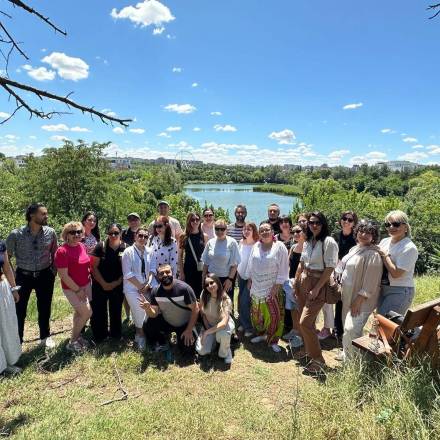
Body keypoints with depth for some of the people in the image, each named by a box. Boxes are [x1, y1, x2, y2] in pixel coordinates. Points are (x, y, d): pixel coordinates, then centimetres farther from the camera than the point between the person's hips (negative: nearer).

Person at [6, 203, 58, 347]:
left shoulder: (50, 232, -7)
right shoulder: (16, 234, -13)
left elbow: (55, 254, 5)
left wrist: (53, 273, 3)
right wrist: (11, 277, -3)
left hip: (44, 275, 2)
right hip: (23, 275, -2)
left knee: (45, 308, 14)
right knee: (19, 310, 7)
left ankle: (45, 336, 35)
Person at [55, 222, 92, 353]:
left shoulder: (82, 246, 0)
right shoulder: (62, 251, -21)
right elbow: (63, 275, -20)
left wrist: (87, 282, 8)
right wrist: (77, 290, -16)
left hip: (86, 285, 7)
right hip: (72, 288, -7)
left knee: (79, 312, 18)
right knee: (87, 313, -5)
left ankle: (77, 335, 37)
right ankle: (72, 342, 14)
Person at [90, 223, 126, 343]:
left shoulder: (125, 248, -5)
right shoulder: (100, 246, -8)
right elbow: (94, 267, -7)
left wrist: (116, 283, -9)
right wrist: (104, 283, -11)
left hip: (117, 287, 1)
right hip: (100, 286, -1)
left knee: (116, 311, 14)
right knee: (99, 311, 6)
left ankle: (116, 335, 32)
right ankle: (99, 336, 25)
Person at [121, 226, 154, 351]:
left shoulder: (149, 251, 1)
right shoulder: (128, 252, -8)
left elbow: (151, 269, 6)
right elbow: (127, 274, -11)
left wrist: (148, 284, -8)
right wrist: (141, 286, -11)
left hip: (146, 287, 3)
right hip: (132, 288, -3)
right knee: (139, 312, -8)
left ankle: (139, 335, 28)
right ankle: (141, 336, 18)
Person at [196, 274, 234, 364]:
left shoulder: (226, 300, -28)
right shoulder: (204, 295, -16)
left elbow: (223, 323, -35)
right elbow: (203, 314, 0)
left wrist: (207, 332, -33)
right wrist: (207, 329, -9)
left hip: (224, 325, -3)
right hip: (209, 325, 3)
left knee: (222, 334, -39)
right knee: (201, 351, -16)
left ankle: (225, 353, -6)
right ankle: (214, 339, 16)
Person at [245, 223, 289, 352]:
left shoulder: (279, 247, -9)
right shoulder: (256, 247, 6)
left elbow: (283, 268, -10)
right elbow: (251, 265, 14)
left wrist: (277, 285, -13)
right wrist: (249, 280, 13)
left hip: (272, 288, -5)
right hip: (257, 288, 5)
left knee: (273, 315, -2)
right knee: (257, 313, 14)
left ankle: (273, 340, 14)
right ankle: (261, 334, 34)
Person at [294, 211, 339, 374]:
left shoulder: (328, 242, -12)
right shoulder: (307, 241, 10)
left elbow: (330, 268, -15)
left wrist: (316, 288, -17)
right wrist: (295, 283, 13)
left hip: (319, 284, -7)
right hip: (304, 282, 7)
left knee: (305, 322, -10)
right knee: (307, 322, 14)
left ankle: (318, 359, 6)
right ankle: (308, 351, 32)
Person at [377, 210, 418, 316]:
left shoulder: (409, 248, -17)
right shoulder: (384, 241, 4)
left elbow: (396, 273, -21)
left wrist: (385, 255, -14)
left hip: (399, 292, -7)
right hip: (382, 288, 7)